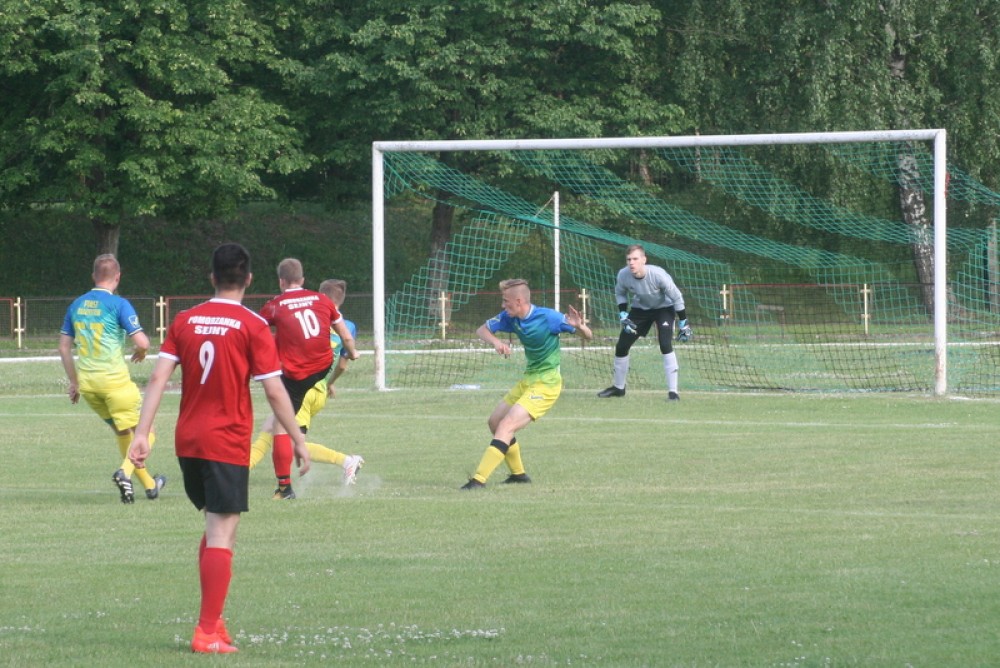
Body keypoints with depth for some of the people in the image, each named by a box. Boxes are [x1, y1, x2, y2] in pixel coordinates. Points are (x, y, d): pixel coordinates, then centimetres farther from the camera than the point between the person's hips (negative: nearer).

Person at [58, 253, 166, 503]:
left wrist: (74, 382, 22)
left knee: (122, 432, 18)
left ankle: (149, 483, 24)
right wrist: (141, 351, 9)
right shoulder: (118, 304, -9)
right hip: (115, 379, -6)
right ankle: (125, 471, -20)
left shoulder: (76, 305, 10)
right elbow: (142, 342, -15)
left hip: (86, 381, 6)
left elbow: (64, 347, 14)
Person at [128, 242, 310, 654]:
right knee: (222, 537, -3)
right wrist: (298, 440, -1)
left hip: (187, 442, 5)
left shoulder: (185, 321, 6)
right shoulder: (252, 326, -7)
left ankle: (213, 620, 17)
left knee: (214, 528, 20)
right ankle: (208, 632, -7)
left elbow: (158, 378, -2)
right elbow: (274, 391, -9)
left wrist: (141, 434, -3)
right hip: (228, 445, -5)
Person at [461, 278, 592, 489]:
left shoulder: (548, 318, -20)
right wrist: (495, 341, -15)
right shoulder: (510, 317, -2)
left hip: (546, 384, -9)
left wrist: (579, 326, -38)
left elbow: (588, 337, -14)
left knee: (506, 426, -19)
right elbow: (482, 329, 7)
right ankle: (518, 473, 28)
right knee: (495, 422, 14)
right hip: (528, 380, 9)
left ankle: (479, 479, -23)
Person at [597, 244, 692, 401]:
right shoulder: (623, 275, -25)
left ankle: (672, 391, -16)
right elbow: (620, 294, 0)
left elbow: (677, 297, -20)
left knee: (665, 345, -23)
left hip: (663, 307, -4)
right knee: (621, 346, 5)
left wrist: (683, 324, -15)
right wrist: (623, 316, -12)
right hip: (640, 308, 4)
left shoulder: (658, 275, -35)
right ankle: (618, 387, 27)